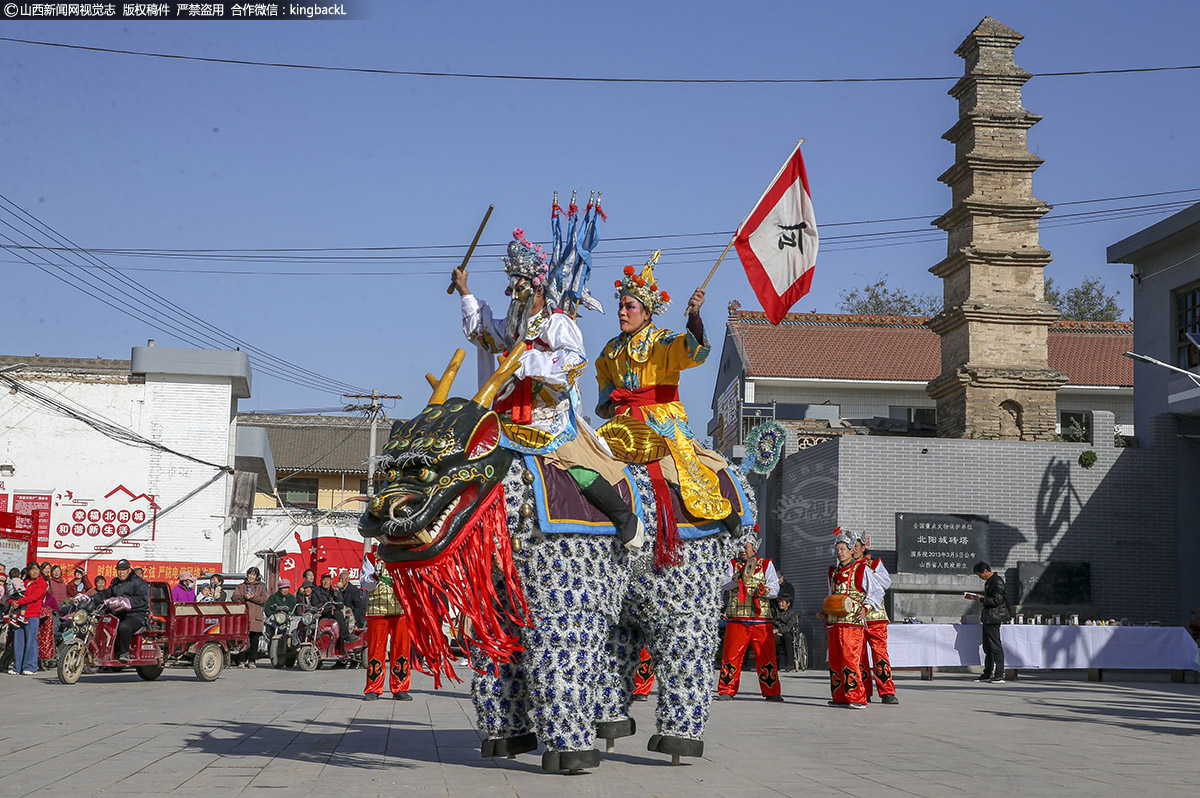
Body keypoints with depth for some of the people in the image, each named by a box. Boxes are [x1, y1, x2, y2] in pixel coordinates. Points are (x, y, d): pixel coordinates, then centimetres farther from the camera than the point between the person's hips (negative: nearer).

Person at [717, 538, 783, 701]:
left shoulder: (766, 564, 11)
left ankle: (772, 692, 8)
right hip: (737, 617, 0)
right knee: (731, 654, -3)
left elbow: (774, 589, 4)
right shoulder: (733, 564, 11)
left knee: (766, 655, -1)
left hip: (761, 617, 0)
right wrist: (741, 576, -22)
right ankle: (726, 691, 5)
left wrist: (763, 591, -17)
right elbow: (726, 585, -5)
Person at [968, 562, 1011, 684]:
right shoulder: (989, 581, 15)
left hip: (994, 618, -11)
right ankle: (987, 674, 22)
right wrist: (976, 598, 13)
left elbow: (997, 600, -22)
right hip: (988, 618, 11)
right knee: (987, 646, 15)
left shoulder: (997, 582, -16)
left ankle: (999, 676, -4)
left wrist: (981, 599, -15)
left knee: (995, 646, -7)